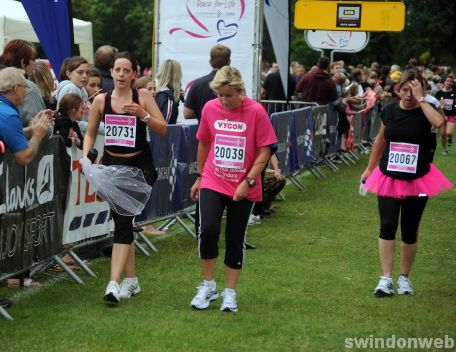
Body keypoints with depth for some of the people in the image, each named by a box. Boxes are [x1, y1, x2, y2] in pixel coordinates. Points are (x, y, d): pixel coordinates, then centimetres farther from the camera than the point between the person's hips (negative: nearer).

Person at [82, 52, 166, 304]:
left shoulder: (143, 96, -4)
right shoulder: (101, 100, 2)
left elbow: (163, 130, -6)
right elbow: (90, 134, 12)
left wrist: (143, 115, -20)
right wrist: (86, 155, -5)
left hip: (139, 166, -3)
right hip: (112, 165, 4)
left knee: (123, 220, -15)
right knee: (121, 221, 9)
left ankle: (114, 283, -20)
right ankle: (131, 280, 21)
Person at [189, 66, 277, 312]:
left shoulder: (256, 112, -12)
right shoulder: (210, 109, -2)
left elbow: (264, 151, -8)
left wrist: (248, 181, -16)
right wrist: (199, 177, 18)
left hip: (243, 188, -1)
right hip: (212, 182, 2)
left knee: (235, 240, 5)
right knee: (208, 229, -16)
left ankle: (230, 293, 20)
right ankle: (208, 286, 3)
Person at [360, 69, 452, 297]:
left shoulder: (425, 111, -8)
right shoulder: (389, 111, 0)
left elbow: (438, 122, -32)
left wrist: (420, 99, -25)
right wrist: (369, 168, 18)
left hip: (417, 181, -1)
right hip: (389, 178, 1)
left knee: (410, 231, 8)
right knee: (387, 227, -6)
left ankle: (404, 278, 21)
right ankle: (385, 278, -3)